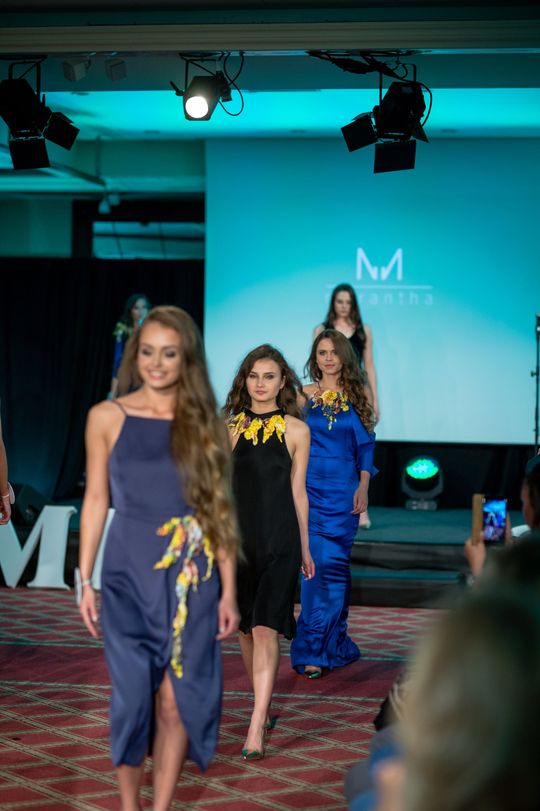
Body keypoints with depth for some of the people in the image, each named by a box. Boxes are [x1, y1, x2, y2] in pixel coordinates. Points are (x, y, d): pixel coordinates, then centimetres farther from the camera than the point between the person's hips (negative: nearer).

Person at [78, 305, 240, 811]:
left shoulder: (205, 423, 3)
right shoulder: (107, 418, 1)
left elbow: (220, 510, 4)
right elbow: (96, 501, 4)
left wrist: (228, 590, 2)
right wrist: (85, 581, 1)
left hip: (190, 580, 1)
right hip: (127, 576, 0)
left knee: (176, 701, 2)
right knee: (132, 697, 3)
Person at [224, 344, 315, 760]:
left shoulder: (296, 430, 2)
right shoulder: (229, 427, 6)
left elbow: (298, 492, 6)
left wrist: (305, 548, 9)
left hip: (279, 540, -3)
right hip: (238, 536, 3)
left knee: (265, 629, -11)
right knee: (246, 629, 11)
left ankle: (256, 730, -15)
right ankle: (264, 708, 30)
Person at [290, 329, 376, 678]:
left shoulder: (358, 395, 7)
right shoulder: (304, 395, 5)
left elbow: (366, 445, 6)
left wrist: (363, 487, -2)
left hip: (344, 491, 1)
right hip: (311, 489, -1)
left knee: (336, 565, 1)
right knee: (319, 563, -9)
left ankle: (331, 644, 13)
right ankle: (313, 649, -6)